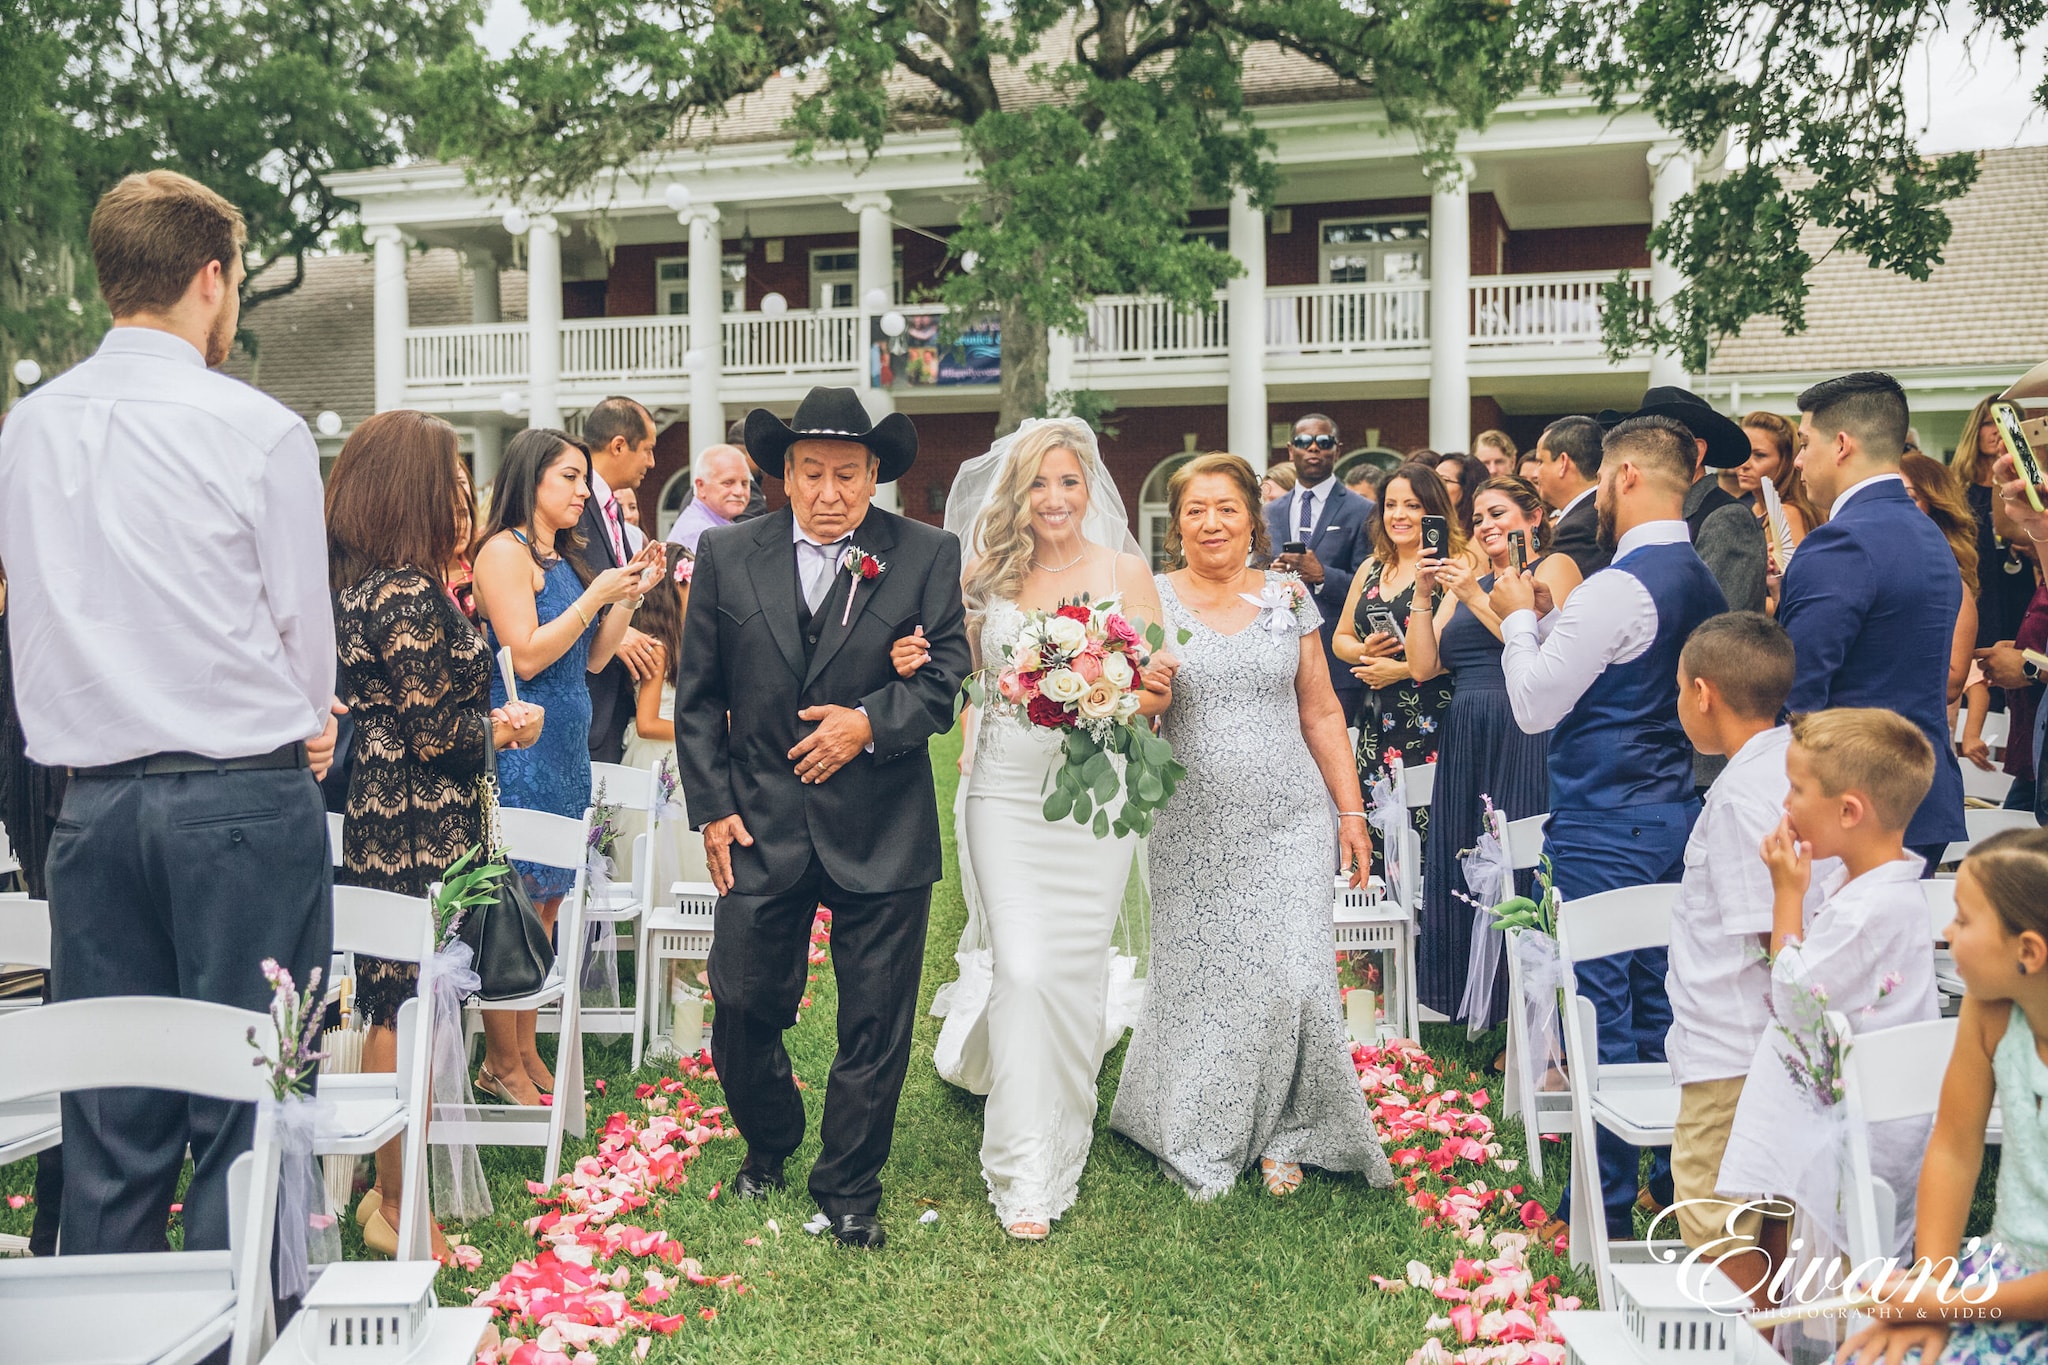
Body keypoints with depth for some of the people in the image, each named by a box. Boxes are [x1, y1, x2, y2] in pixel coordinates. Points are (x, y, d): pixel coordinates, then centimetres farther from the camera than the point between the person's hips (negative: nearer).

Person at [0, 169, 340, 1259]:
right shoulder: (257, 431, -9)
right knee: (247, 1103, 3)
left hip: (92, 797, 5)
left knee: (108, 1117, 13)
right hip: (247, 799, -5)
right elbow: (305, 625, -2)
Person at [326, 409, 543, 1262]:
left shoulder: (351, 584, 10)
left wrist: (488, 722, 17)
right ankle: (398, 1207, 12)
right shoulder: (407, 595, -19)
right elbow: (434, 735, -17)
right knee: (410, 1015, 1)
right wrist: (504, 728, 0)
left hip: (371, 829, 9)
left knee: (390, 1008, 17)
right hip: (419, 839, -9)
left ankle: (388, 1186, 28)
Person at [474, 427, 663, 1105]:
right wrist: (596, 595, -14)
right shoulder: (505, 551, -10)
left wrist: (630, 594, 6)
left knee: (545, 904, 11)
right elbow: (526, 655, -17)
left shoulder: (561, 557, 15)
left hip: (564, 746, 9)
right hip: (521, 747, -9)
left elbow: (593, 659, 16)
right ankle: (501, 1066, 5)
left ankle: (525, 1052, 20)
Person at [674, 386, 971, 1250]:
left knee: (875, 1023, 7)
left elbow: (946, 680, -3)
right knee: (743, 1009, 8)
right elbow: (698, 695, 6)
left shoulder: (927, 556, -1)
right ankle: (769, 1148, 36)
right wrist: (712, 808, 0)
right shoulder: (726, 555, 4)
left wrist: (870, 721, -19)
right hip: (760, 824, 1)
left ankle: (849, 1187, 26)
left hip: (882, 834, -1)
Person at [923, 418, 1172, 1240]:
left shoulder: (1125, 571, 1)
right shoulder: (991, 574, 5)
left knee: (1073, 971, 6)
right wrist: (918, 664, -10)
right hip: (1005, 792, 1)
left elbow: (1153, 690, 0)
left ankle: (1055, 1150, 29)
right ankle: (1024, 1175, 5)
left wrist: (1155, 697, -23)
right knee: (1021, 969, -5)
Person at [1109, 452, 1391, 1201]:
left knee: (1294, 981, -4)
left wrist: (1351, 810, 7)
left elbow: (1320, 712, 10)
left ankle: (1281, 1135, 19)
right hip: (1194, 829, -1)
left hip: (1288, 823, 1)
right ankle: (1201, 1138, 26)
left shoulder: (1288, 598, 6)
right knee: (1199, 982, 5)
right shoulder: (1152, 601, 2)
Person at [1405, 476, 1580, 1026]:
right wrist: (1423, 596, 3)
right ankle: (1476, 1016, 13)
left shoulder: (1553, 567, 3)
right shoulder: (1463, 584, 21)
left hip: (1526, 743, -7)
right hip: (1465, 747, 7)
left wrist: (1476, 599, -11)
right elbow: (1423, 667, 12)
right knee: (1464, 875, 5)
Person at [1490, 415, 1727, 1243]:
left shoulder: (1619, 588, -19)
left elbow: (1534, 706, -15)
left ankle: (1606, 1201, 8)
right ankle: (1675, 1176, 28)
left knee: (1600, 1009, -1)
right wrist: (1546, 616, 12)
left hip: (1604, 826, -9)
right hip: (1674, 811, 9)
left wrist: (1517, 619, -2)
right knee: (1660, 1001, 17)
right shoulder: (1701, 583, 9)